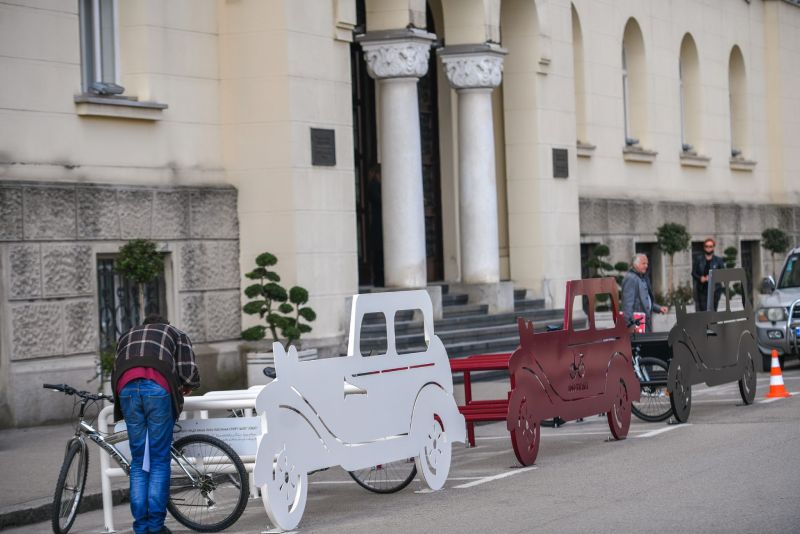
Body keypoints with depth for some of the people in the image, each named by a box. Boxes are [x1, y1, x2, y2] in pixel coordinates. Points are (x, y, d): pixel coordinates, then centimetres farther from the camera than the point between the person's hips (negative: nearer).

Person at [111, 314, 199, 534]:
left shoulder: (127, 336, 37)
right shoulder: (176, 334, 28)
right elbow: (189, 373, 13)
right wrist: (187, 388, 33)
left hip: (126, 387, 2)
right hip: (158, 387, -2)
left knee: (138, 462, 10)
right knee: (159, 460, 3)